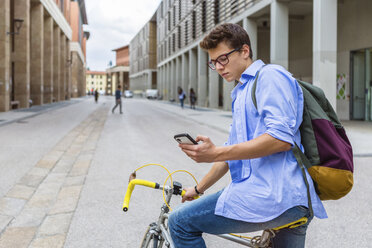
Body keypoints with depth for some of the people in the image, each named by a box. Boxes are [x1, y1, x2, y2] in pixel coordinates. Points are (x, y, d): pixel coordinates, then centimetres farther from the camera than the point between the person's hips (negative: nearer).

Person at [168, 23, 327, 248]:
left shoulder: (270, 75, -3)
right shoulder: (241, 94, 28)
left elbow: (282, 138, -18)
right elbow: (233, 153, 32)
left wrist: (216, 153, -21)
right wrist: (199, 189, 34)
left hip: (272, 195, -10)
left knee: (180, 223, -6)